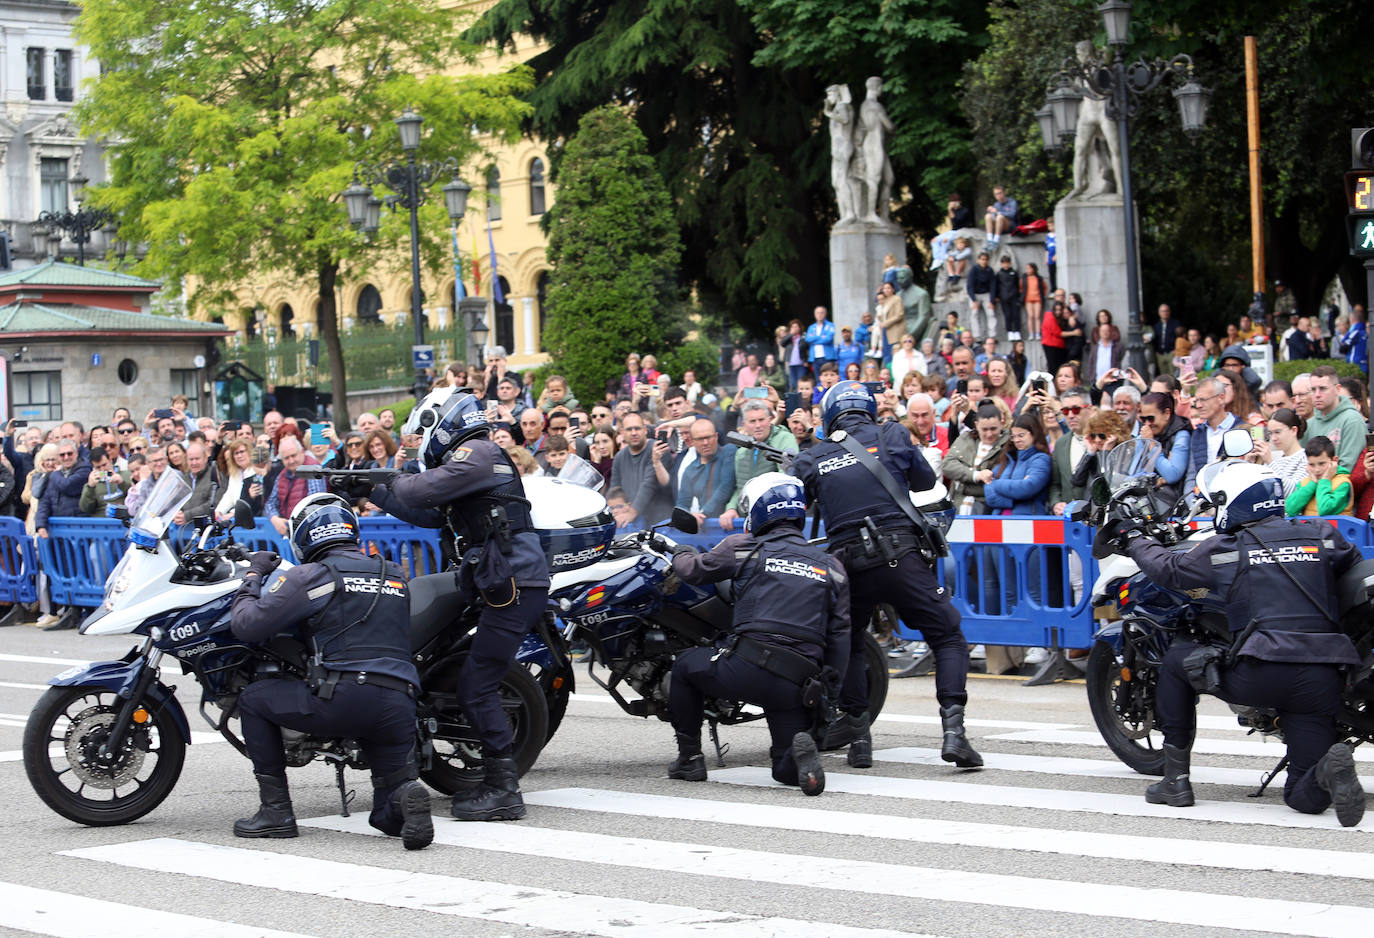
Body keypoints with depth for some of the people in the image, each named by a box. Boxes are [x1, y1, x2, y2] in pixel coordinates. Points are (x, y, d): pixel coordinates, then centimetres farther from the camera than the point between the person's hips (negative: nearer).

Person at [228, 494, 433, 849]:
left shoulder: (312, 575, 3)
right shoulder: (396, 575, 21)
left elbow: (246, 625, 0)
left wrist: (253, 575, 20)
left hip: (343, 699, -5)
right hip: (400, 707, 5)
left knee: (253, 699, 19)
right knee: (388, 818, 19)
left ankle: (276, 810, 13)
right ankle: (407, 795, -18)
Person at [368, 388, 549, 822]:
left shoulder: (477, 453, -8)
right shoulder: (470, 460, 25)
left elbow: (421, 492, -16)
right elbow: (429, 515, 29)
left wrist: (391, 482, 5)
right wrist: (375, 492, 27)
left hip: (514, 586, -11)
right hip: (508, 586, 11)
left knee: (476, 686, -11)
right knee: (477, 684, 14)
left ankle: (503, 789, -10)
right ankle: (497, 782, 18)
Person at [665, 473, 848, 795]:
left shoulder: (744, 548, 7)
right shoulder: (831, 567, 16)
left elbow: (694, 570, 22)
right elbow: (839, 635, 13)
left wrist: (680, 553, 46)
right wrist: (829, 693, 17)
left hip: (746, 669, -3)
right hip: (797, 684, 3)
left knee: (685, 665, 28)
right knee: (786, 770, 16)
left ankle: (689, 758, 24)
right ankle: (801, 751, -19)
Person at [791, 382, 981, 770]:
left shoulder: (810, 459, 12)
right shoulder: (892, 435, 8)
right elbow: (925, 481, 22)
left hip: (850, 563, 2)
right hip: (904, 558, -2)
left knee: (848, 645, 23)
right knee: (948, 639, 7)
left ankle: (858, 734, 15)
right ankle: (953, 730, -9)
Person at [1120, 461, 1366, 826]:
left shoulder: (1225, 550, 8)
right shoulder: (1323, 537, 13)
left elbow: (1169, 569, 22)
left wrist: (1133, 539, 40)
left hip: (1257, 675, -3)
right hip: (1320, 682, 3)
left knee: (1177, 659, 25)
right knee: (1306, 797, 12)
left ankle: (1176, 777, 22)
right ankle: (1330, 770, -25)